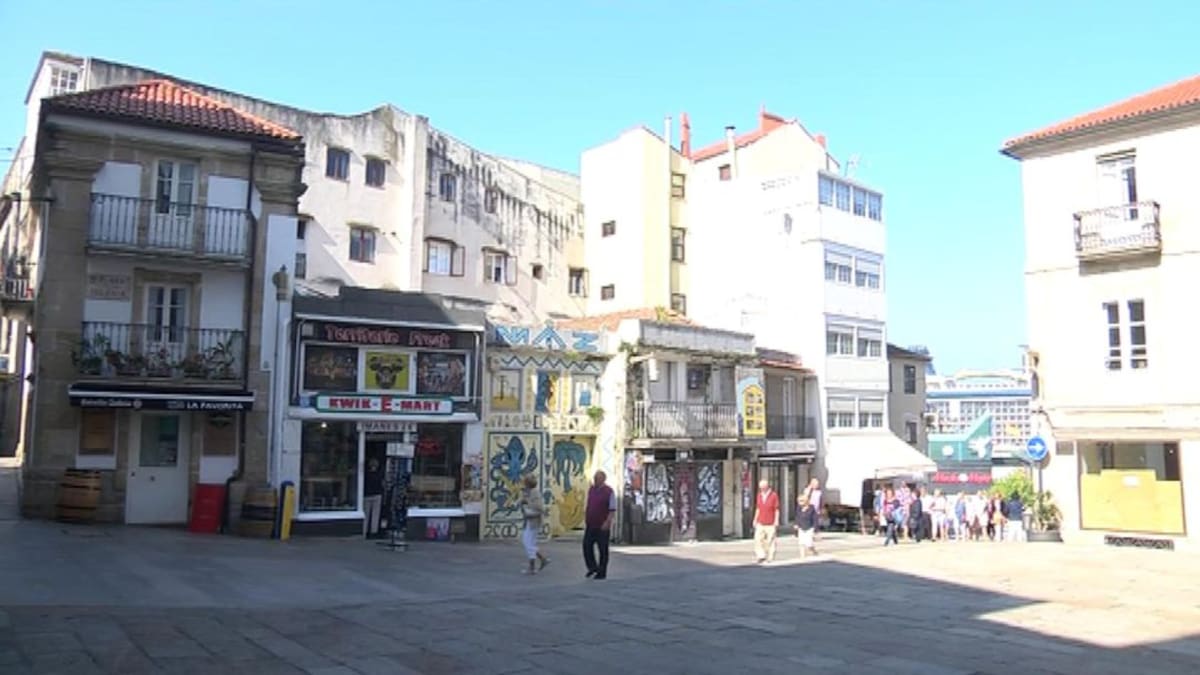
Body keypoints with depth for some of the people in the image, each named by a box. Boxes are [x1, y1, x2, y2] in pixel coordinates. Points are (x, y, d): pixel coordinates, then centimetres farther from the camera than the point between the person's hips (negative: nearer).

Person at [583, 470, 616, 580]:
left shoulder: (609, 492, -9)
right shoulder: (591, 490, 10)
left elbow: (612, 509, -11)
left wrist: (607, 522, -19)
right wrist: (585, 520, 14)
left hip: (602, 527, -6)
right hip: (590, 525, 6)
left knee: (603, 549, 3)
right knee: (587, 546, 3)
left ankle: (602, 573, 13)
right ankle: (592, 567, 21)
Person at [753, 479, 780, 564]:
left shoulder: (774, 495, -6)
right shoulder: (759, 495, 10)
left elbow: (777, 510, -4)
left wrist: (776, 521, -7)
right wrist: (755, 520, 14)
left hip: (770, 524, -4)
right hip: (760, 523, 5)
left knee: (770, 541, 0)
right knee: (758, 539, -6)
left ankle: (770, 558, 10)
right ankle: (761, 556, 2)